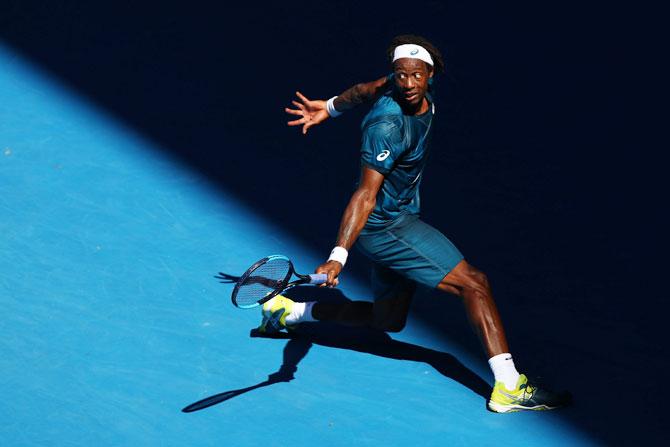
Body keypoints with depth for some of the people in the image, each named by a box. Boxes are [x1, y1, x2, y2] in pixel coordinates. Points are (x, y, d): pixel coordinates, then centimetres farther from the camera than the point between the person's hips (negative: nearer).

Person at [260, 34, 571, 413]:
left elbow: (369, 89, 16)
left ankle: (292, 310, 28)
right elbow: (366, 194, -29)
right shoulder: (389, 126, -27)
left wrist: (330, 107, 31)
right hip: (387, 225, -10)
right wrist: (339, 255, -36)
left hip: (401, 220, 10)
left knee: (389, 320, 21)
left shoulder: (422, 93, -3)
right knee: (474, 283, -15)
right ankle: (509, 387, -16)